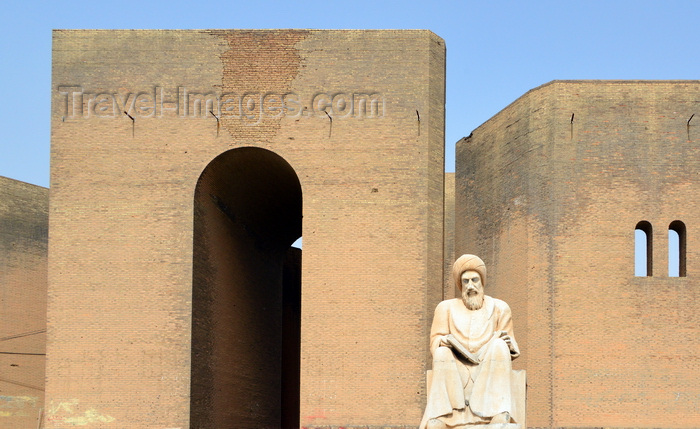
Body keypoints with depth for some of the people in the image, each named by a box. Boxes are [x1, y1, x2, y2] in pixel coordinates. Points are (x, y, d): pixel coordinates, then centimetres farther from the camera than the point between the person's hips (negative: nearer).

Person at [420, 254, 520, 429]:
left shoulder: (498, 308, 14)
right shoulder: (447, 308, 15)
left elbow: (510, 348, 10)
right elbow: (435, 344, 8)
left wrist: (507, 341, -14)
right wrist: (445, 341, -17)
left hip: (488, 376, 0)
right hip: (456, 373, 0)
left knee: (499, 344, -29)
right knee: (442, 353, -31)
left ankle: (500, 410, -37)